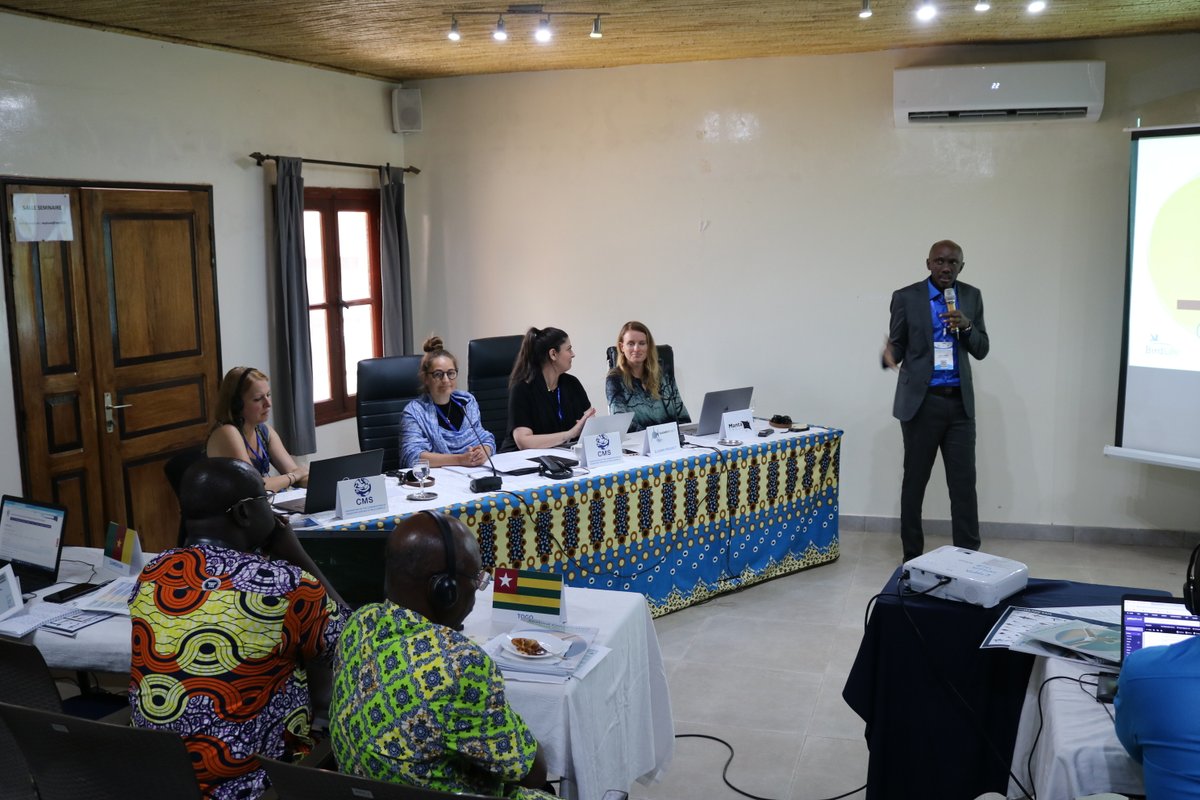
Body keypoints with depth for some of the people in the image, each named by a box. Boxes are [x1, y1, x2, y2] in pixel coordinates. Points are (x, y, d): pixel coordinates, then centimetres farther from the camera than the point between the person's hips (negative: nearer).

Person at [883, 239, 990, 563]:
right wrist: (889, 354, -25)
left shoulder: (972, 296, 6)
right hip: (921, 401, -2)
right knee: (915, 481, 5)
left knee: (964, 482, 1)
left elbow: (981, 350, 6)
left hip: (959, 402, 2)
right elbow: (897, 344, -1)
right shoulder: (906, 297, -2)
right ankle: (912, 557, 15)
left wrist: (966, 326, -14)